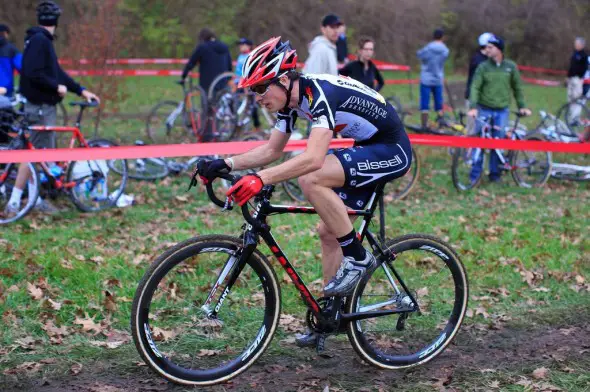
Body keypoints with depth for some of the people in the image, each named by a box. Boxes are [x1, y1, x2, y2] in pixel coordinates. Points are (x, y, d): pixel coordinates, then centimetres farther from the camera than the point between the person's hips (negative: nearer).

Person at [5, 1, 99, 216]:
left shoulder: (42, 40, 15)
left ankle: (36, 199, 19)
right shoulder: (39, 40, -17)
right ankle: (14, 202, -5)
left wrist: (81, 90, 19)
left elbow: (56, 71, 20)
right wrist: (57, 87, -14)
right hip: (40, 107, -10)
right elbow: (34, 74, -25)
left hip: (45, 105, 10)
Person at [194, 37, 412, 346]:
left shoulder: (320, 93, -27)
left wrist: (261, 179, -46)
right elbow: (272, 150, 10)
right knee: (328, 231, 8)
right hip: (368, 150, 10)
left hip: (392, 151, -10)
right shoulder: (291, 98, 1)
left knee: (310, 179, -27)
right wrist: (225, 164, -1)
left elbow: (313, 158, -39)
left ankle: (357, 257, -13)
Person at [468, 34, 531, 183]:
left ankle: (494, 173, 16)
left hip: (502, 111, 1)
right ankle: (475, 175, 5)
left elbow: (517, 88, 10)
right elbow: (475, 87, -9)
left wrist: (522, 106, 7)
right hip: (484, 110, -1)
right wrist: (473, 107, -21)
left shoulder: (510, 66, 2)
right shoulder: (483, 67, -2)